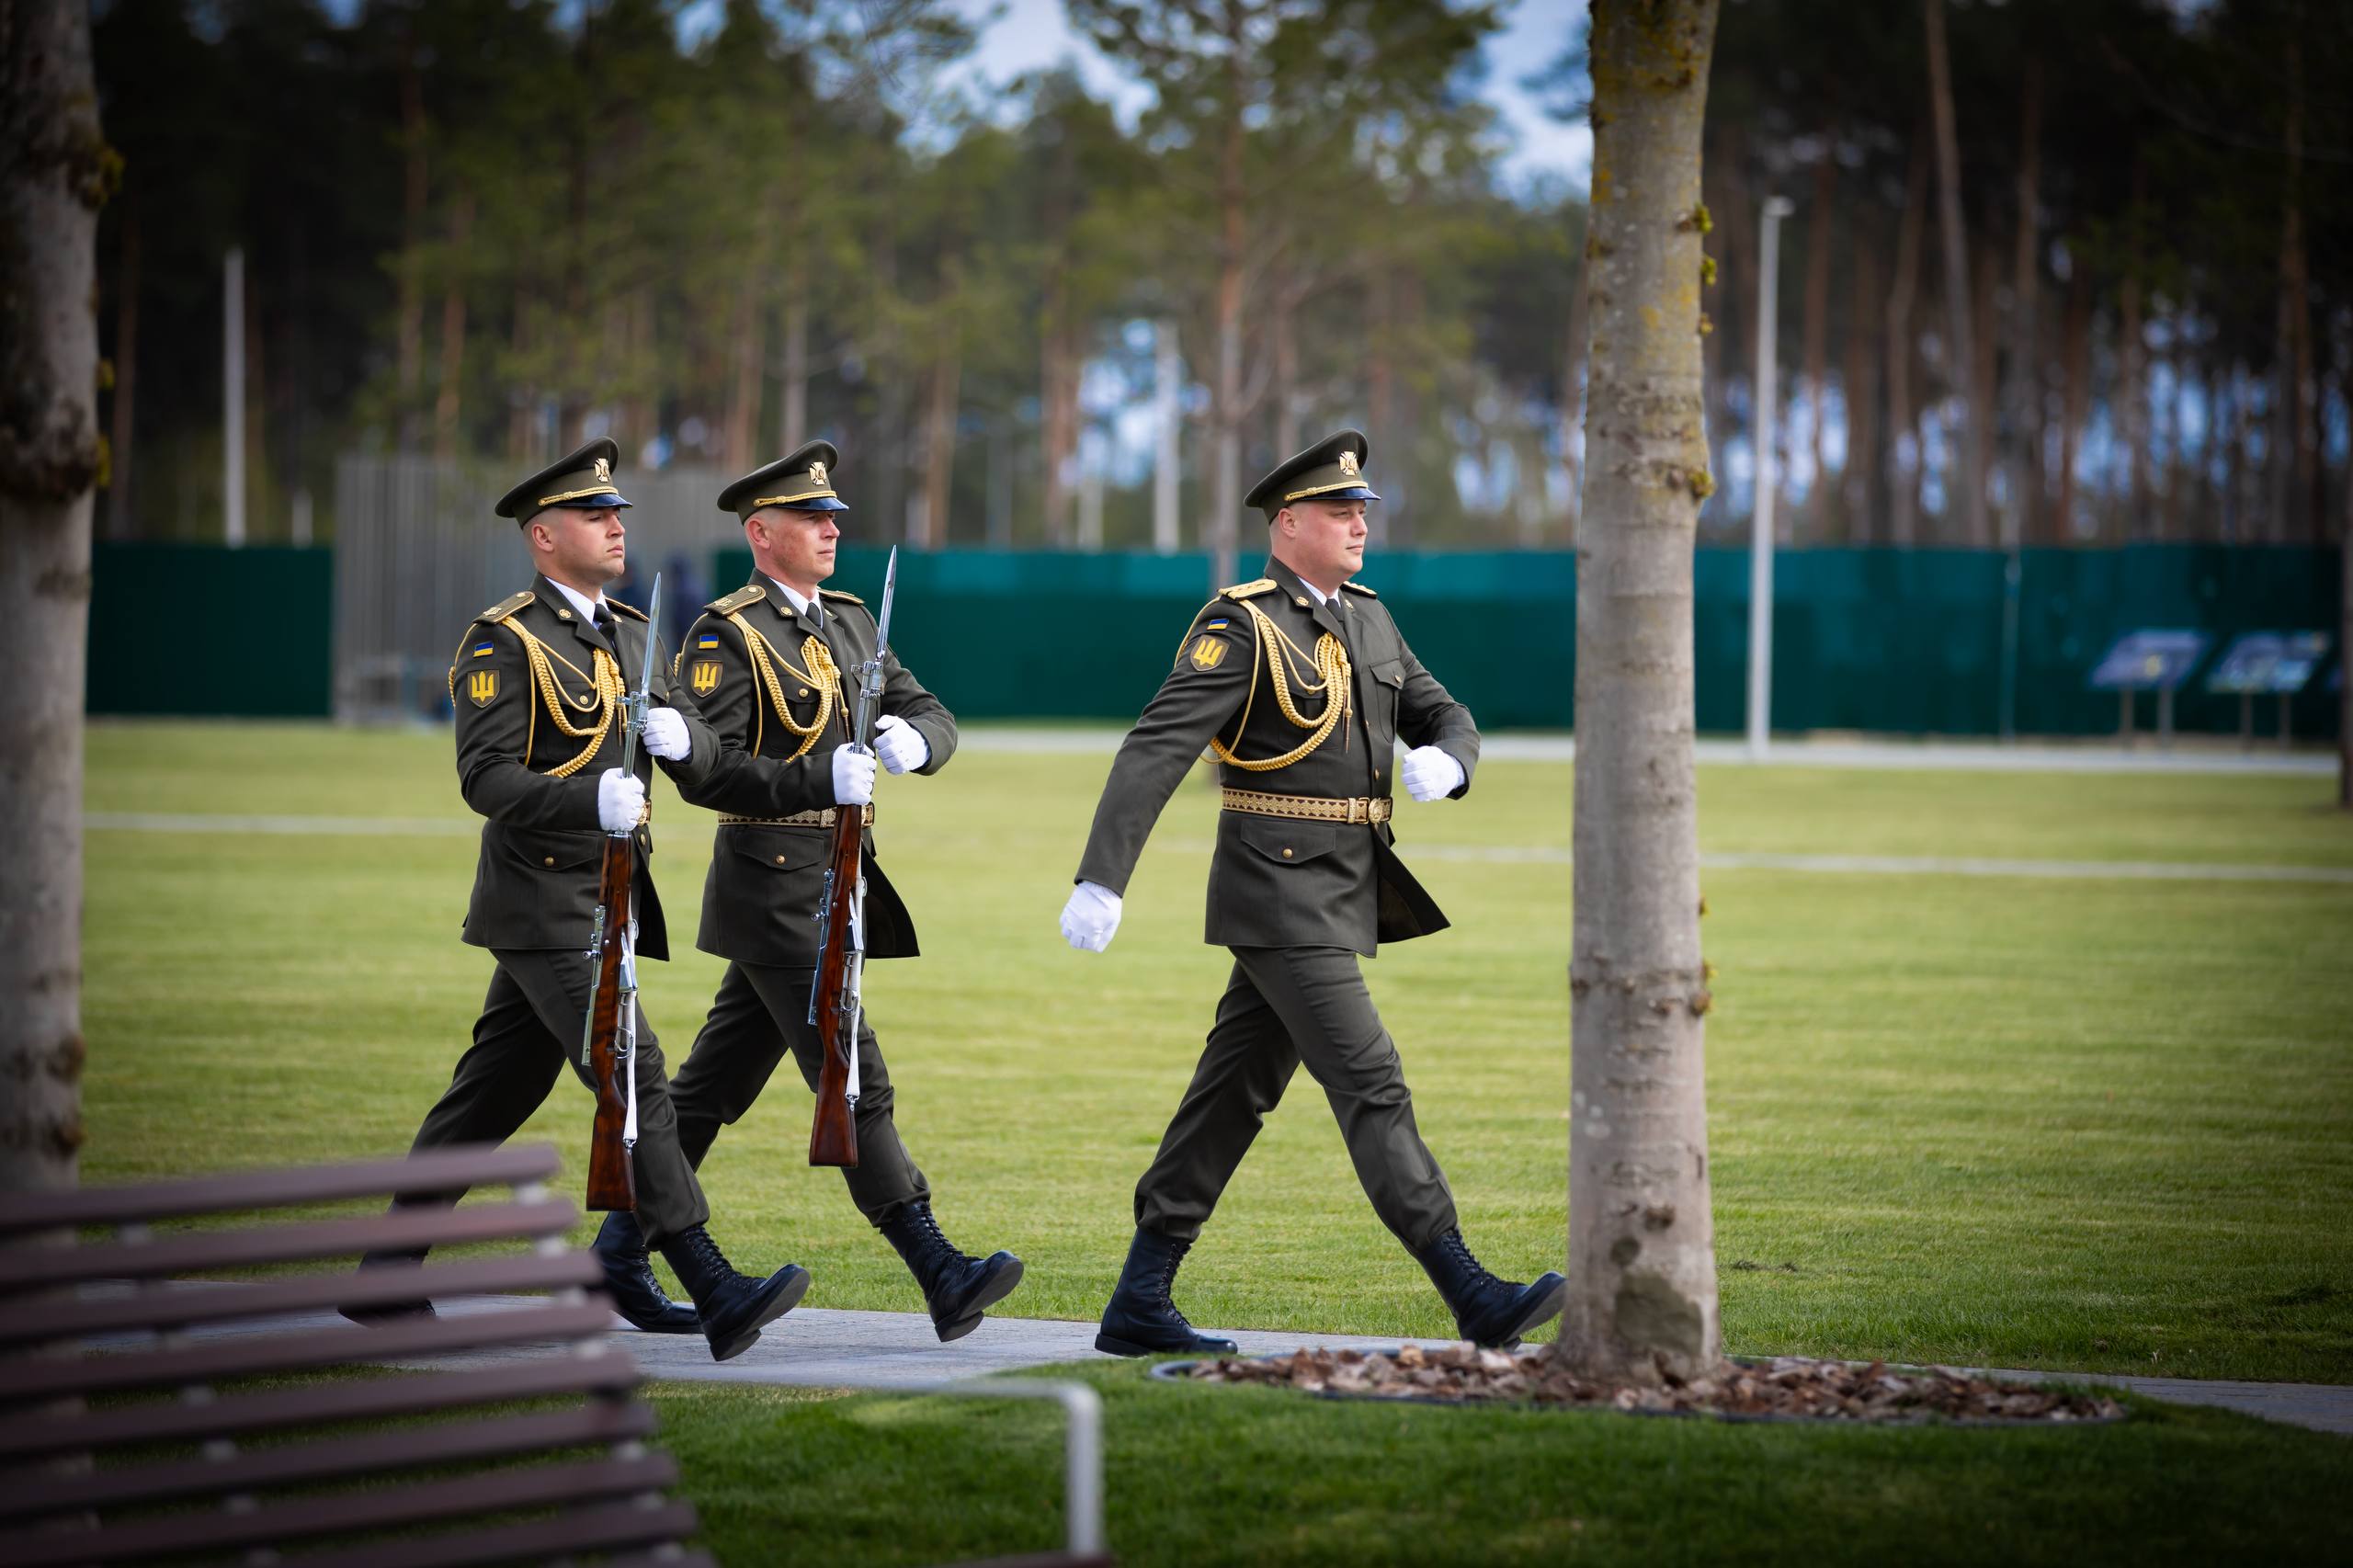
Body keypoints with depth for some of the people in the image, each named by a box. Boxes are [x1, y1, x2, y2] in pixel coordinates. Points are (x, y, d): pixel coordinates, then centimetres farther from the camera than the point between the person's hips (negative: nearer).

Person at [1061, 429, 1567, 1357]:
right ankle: (1475, 1300, -14)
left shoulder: (1368, 620, 14)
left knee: (1235, 1092, 10)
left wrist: (1446, 759, -8)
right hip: (1281, 897, -9)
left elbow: (1442, 713, 18)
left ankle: (1139, 1305, 14)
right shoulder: (1239, 629, -12)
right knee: (1370, 1086, -11)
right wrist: (1100, 881, -27)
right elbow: (1153, 752, -19)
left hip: (1341, 892, 9)